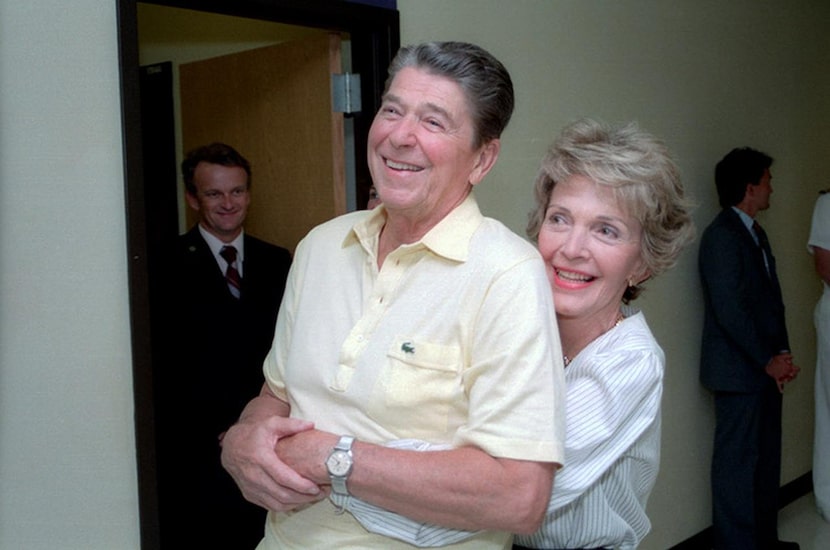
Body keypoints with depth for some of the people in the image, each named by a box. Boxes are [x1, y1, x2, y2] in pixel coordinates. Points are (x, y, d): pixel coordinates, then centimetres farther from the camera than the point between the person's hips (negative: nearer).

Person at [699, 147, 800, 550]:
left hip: (765, 367, 9)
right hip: (739, 370, -9)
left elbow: (771, 300, 15)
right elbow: (729, 310, -18)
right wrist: (768, 361, -12)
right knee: (738, 460, -1)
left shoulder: (755, 233, 15)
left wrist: (781, 355, 3)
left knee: (766, 456, 15)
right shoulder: (722, 235, -13)